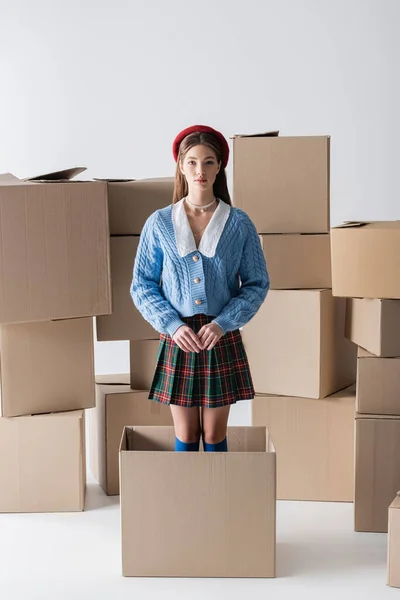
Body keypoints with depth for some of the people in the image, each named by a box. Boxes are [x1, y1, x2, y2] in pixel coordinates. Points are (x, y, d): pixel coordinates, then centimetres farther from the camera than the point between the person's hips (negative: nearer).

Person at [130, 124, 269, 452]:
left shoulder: (239, 224, -3)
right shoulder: (159, 223, -2)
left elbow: (257, 284, 0)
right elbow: (142, 286, 1)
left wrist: (222, 323, -13)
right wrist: (173, 325, -13)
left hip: (222, 341, 0)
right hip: (177, 341, 0)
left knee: (215, 436, 8)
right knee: (186, 437, 9)